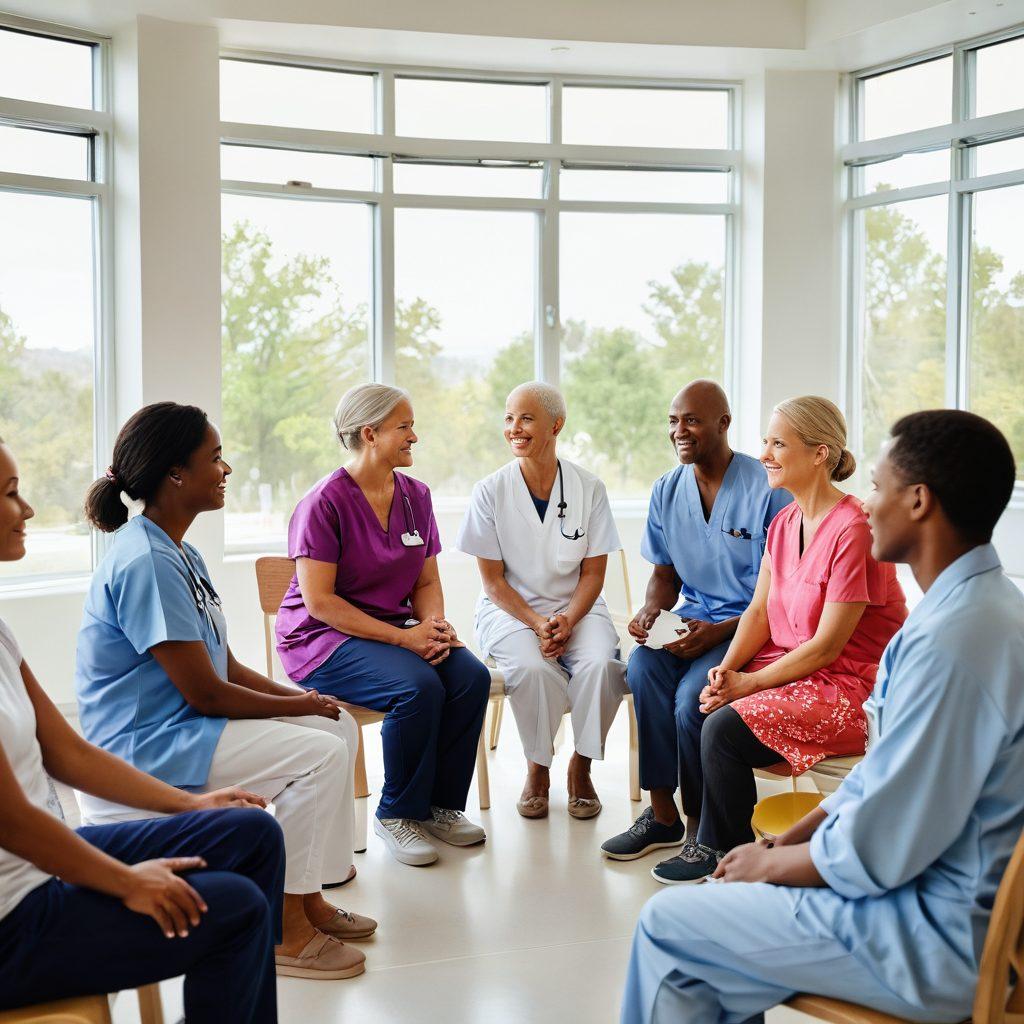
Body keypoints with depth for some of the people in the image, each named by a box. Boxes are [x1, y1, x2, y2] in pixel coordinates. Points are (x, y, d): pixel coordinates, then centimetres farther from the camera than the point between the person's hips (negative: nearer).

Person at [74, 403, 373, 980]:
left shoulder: (177, 553, 11)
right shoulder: (146, 562, -22)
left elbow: (226, 666, 13)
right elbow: (205, 693, -22)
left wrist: (298, 696, 0)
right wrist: (296, 705, -9)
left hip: (178, 727, 11)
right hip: (143, 748, -11)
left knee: (338, 726, 8)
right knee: (319, 752, -19)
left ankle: (309, 898, 13)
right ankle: (289, 931, -6)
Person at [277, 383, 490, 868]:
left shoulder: (415, 496, 8)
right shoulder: (324, 502, -13)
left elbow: (427, 581, 13)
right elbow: (319, 601, -18)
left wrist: (435, 626, -10)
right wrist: (402, 637, -23)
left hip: (398, 630, 6)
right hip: (323, 641, -6)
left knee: (472, 677, -20)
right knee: (418, 687, -31)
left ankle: (441, 804, -3)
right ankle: (397, 814, -9)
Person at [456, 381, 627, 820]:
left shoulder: (588, 488, -1)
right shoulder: (490, 492, -4)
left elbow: (593, 573, 1)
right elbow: (493, 579, -3)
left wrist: (567, 620, -17)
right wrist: (537, 624, -17)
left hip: (576, 607, 1)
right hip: (510, 608, -1)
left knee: (601, 663, -29)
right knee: (531, 668, -33)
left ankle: (581, 766, -3)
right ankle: (537, 768, -5)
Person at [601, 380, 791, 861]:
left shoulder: (767, 490, -12)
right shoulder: (667, 491, 8)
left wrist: (718, 632, -22)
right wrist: (649, 614, -5)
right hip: (694, 617, 6)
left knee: (693, 693, -30)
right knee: (641, 667, -26)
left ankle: (701, 828, -8)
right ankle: (662, 813, -16)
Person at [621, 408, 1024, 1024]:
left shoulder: (950, 642, -28)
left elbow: (877, 855, -24)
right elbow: (886, 772, 12)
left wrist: (769, 864, -6)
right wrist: (782, 845, 7)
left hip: (941, 942, -9)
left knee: (666, 926, 1)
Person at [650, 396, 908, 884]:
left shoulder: (853, 530, -21)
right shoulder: (784, 522, 7)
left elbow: (826, 648, -20)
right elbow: (759, 610, 8)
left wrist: (746, 684, -18)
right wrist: (727, 668, -9)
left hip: (847, 688, -8)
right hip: (787, 666, 9)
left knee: (724, 726, -23)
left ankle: (728, 854, 2)